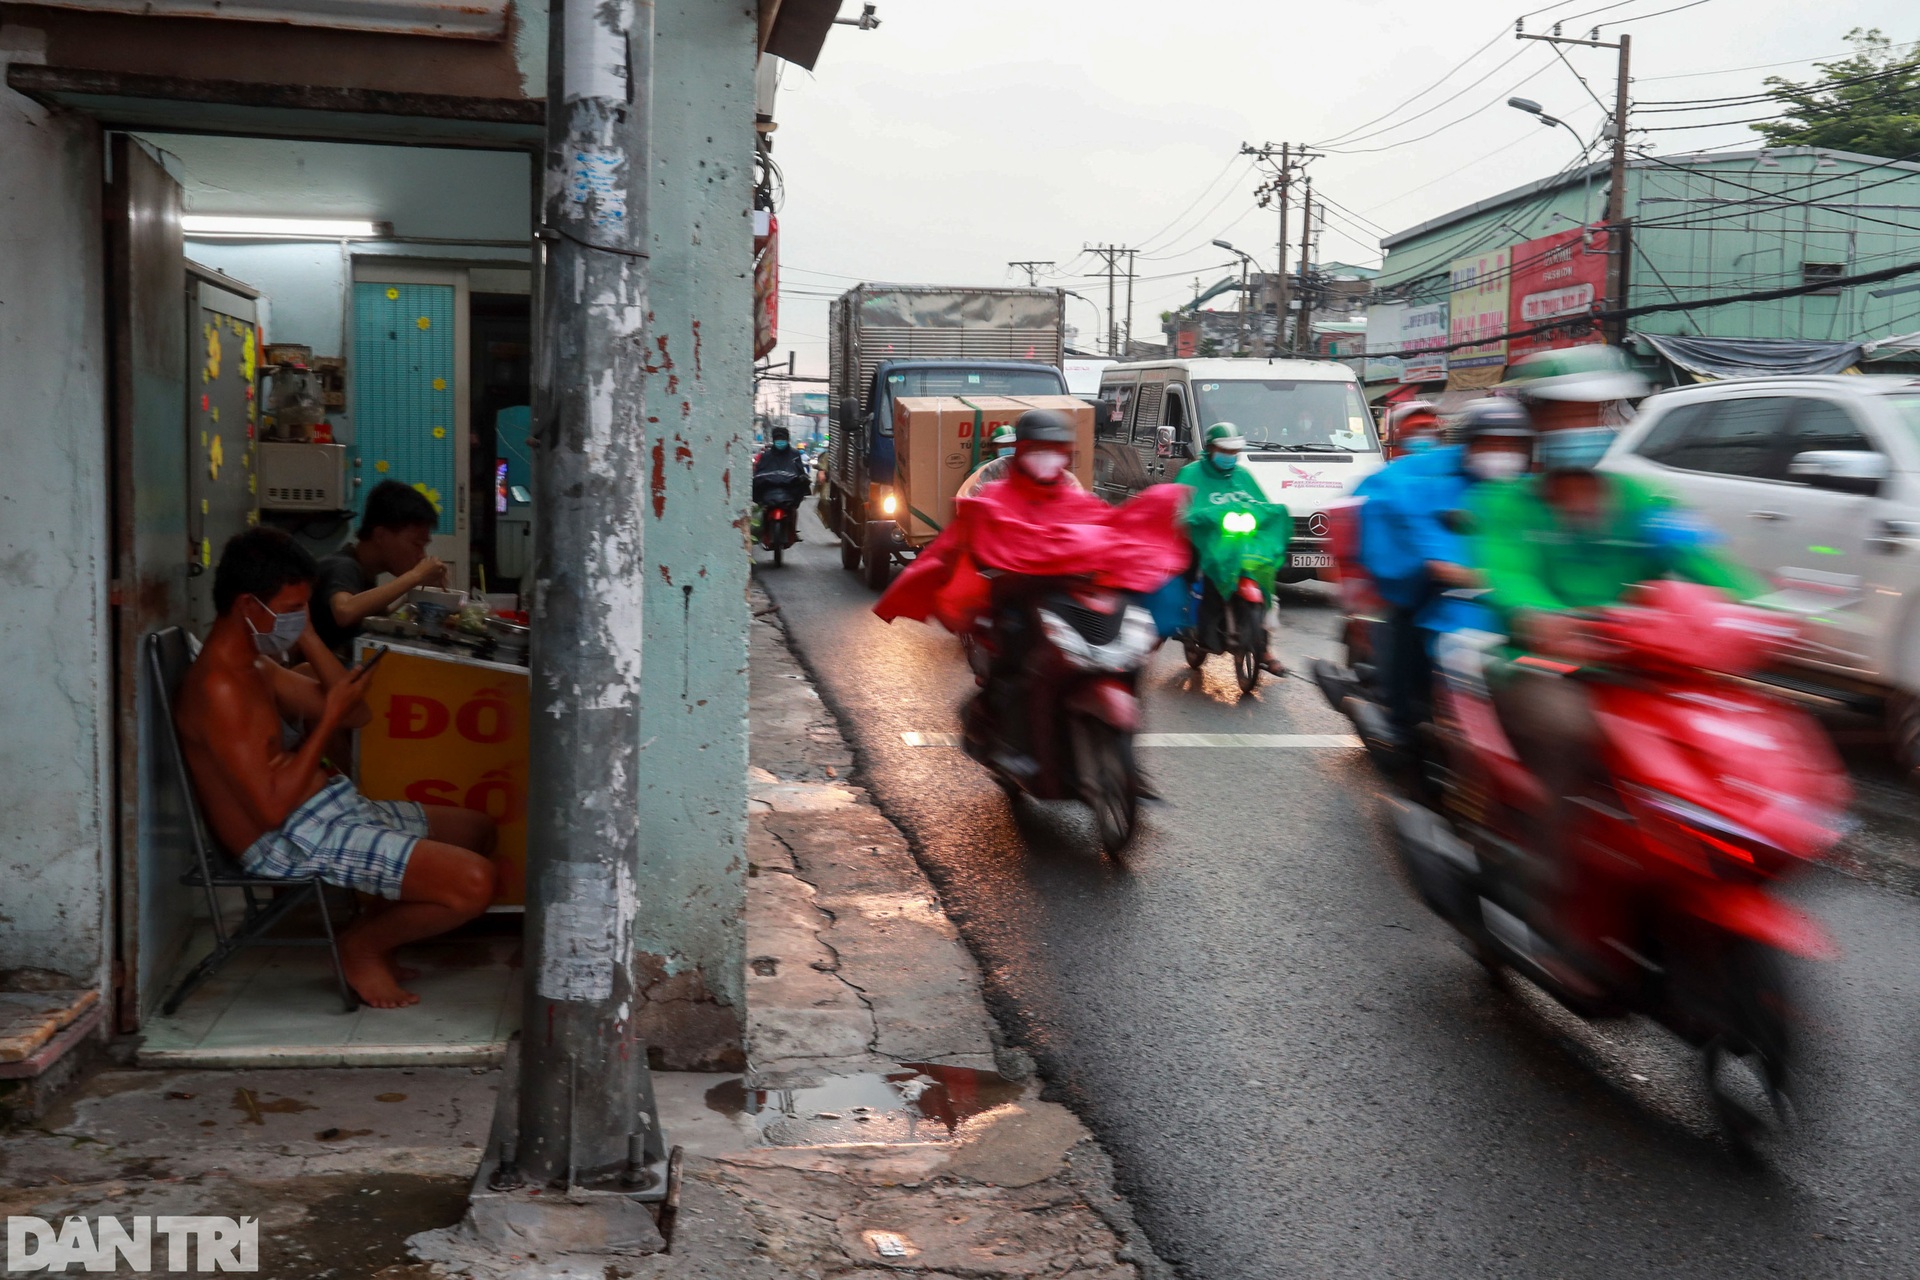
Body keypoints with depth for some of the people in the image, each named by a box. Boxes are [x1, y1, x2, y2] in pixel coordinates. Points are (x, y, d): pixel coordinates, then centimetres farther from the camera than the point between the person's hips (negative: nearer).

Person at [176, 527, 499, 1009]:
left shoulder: (259, 666, 13)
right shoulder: (218, 686, -19)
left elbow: (354, 712, 18)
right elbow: (272, 805, -24)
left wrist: (305, 634, 9)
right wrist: (329, 718, -18)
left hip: (336, 810, 11)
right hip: (293, 841, -11)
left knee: (477, 829, 22)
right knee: (473, 882, -23)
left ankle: (377, 936, 15)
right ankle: (362, 946, 2)